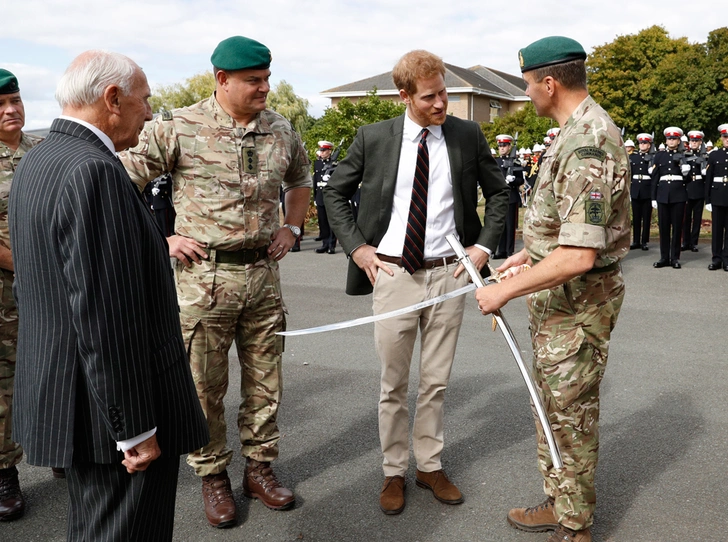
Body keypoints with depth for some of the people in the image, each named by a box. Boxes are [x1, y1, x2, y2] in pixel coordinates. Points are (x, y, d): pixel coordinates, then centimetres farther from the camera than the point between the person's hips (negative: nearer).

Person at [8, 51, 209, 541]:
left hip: (59, 398, 11)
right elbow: (104, 313, -26)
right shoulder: (94, 171, -22)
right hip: (109, 408, -10)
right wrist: (135, 429, -20)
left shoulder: (37, 161, 10)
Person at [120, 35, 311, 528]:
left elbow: (301, 179, 26)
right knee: (205, 386, 6)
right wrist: (162, 239, -7)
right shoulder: (178, 128, -7)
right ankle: (213, 477, 25)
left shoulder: (280, 130, 7)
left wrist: (292, 228, 13)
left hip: (263, 273, 4)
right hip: (204, 275, -4)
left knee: (265, 380, 12)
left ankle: (260, 466, 30)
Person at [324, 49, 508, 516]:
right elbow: (335, 193, 9)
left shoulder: (468, 136, 2)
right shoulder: (374, 138, -1)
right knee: (394, 384, 8)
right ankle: (394, 472, 24)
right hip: (393, 272, -1)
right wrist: (356, 246, -1)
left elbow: (499, 192, 13)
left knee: (436, 382, 12)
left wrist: (484, 245, 2)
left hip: (448, 273, 1)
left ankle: (431, 466, 29)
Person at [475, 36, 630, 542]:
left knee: (571, 411, 4)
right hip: (557, 294, 10)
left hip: (578, 299, -10)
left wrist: (505, 290, -24)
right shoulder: (579, 130, 8)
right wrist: (529, 253, 20)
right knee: (550, 402, 20)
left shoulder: (588, 146, -25)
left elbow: (579, 255, -31)